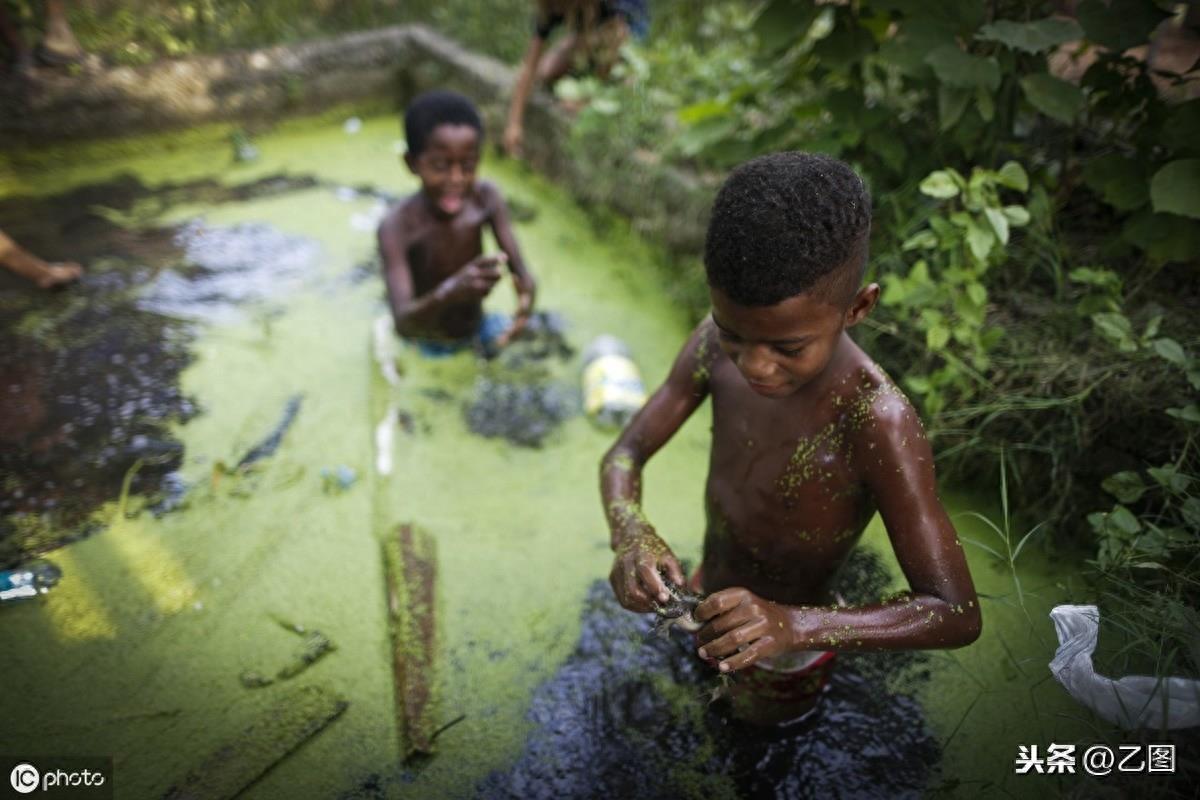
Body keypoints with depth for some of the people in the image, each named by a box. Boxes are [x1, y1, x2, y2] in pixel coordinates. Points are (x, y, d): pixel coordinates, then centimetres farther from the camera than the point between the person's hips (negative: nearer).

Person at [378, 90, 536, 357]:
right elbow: (403, 322, -39)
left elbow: (520, 271, -18)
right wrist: (450, 292, -59)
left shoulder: (486, 198, -17)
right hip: (424, 349, -3)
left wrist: (527, 289, -43)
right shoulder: (398, 225, -29)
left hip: (479, 333, 4)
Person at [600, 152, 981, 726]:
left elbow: (959, 615, -33)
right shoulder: (715, 344, -22)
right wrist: (630, 533, -37)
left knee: (759, 724, 28)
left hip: (784, 655, -4)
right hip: (716, 605, 5)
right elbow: (624, 455, -15)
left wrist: (798, 624, -49)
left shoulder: (877, 425, -38)